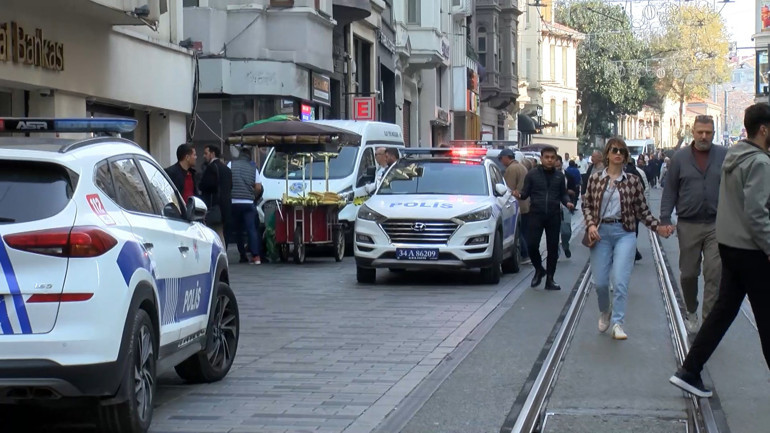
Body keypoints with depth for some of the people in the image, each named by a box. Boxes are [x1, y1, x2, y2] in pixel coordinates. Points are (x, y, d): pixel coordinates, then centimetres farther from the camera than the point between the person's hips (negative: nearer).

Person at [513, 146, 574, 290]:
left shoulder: (559, 176, 10)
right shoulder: (532, 174, 3)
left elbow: (563, 194, 15)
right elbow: (526, 192, 4)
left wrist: (567, 202, -5)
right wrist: (519, 195, -18)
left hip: (554, 215, 2)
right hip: (536, 214, -2)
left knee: (553, 248, 3)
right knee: (532, 244, -12)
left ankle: (549, 279, 11)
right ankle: (539, 269, 15)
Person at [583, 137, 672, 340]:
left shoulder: (633, 181, 2)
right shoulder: (595, 179, 4)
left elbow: (642, 210, 5)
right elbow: (587, 205, 10)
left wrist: (658, 227, -6)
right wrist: (590, 224, -7)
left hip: (624, 233, -1)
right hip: (601, 232, 1)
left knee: (620, 281, -13)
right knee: (599, 281, 5)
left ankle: (617, 323, -9)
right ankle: (604, 313, 33)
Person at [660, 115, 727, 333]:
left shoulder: (725, 156, 2)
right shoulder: (680, 157, 3)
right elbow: (670, 190, 5)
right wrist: (665, 219, -2)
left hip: (716, 225, -1)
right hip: (688, 225, 1)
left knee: (714, 273, -8)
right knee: (688, 274, 11)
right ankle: (691, 312, 31)